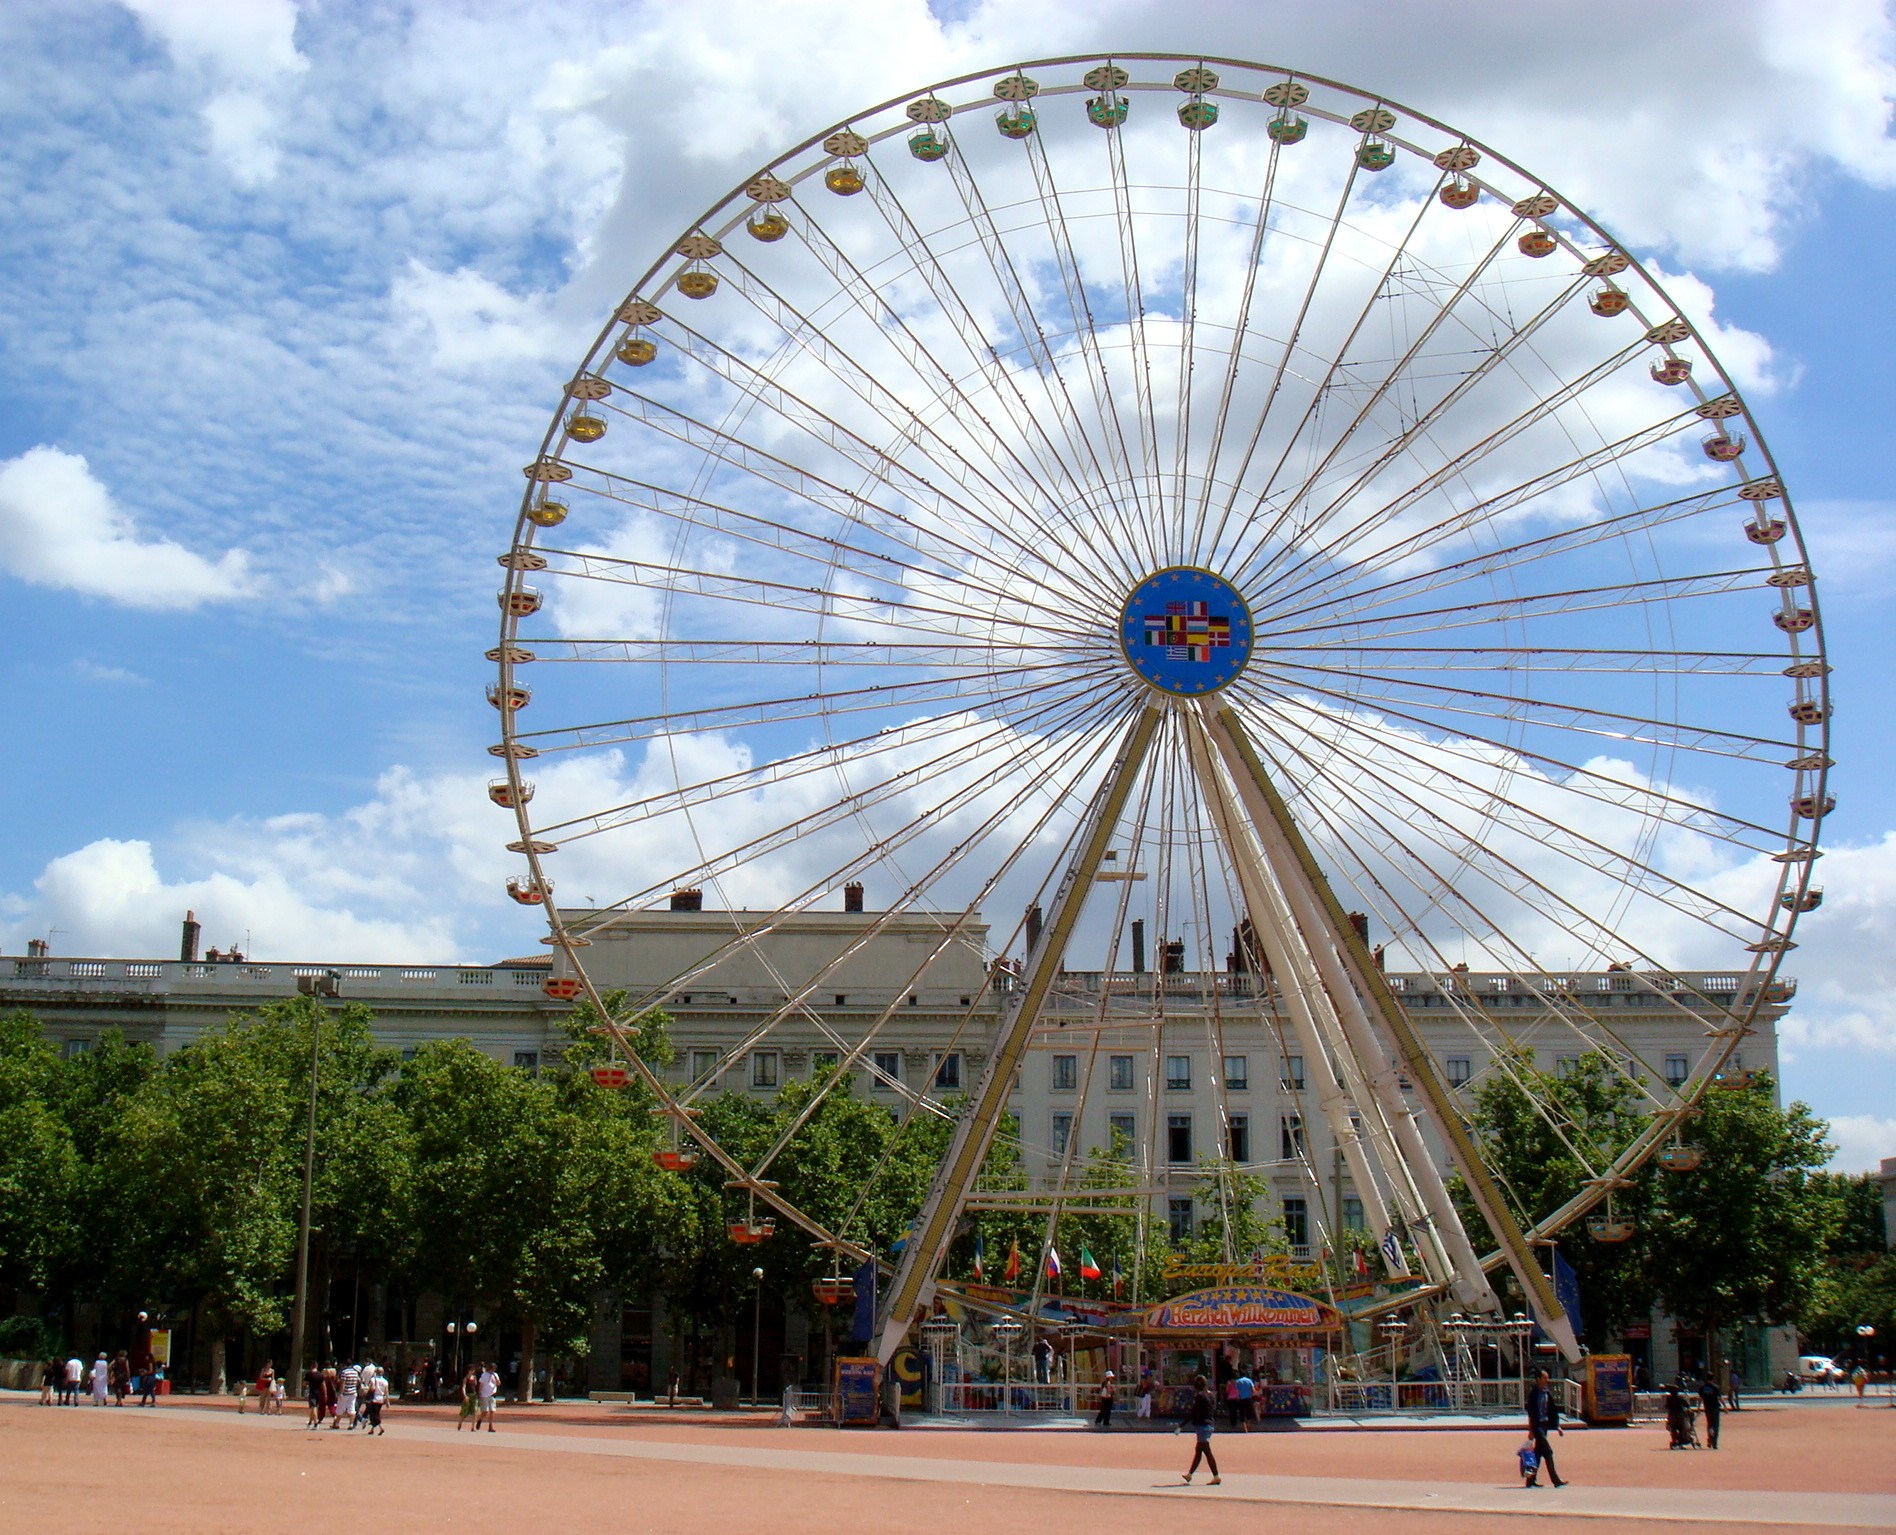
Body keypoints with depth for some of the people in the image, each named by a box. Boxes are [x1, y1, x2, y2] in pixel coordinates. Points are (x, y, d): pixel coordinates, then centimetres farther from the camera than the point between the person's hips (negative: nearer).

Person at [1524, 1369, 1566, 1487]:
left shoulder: (1547, 1393, 12)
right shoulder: (1534, 1394, -12)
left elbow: (1552, 1411, 17)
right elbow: (1531, 1413, -14)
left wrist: (1557, 1427, 14)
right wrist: (1530, 1430, -16)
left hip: (1544, 1425, 8)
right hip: (1537, 1425, -8)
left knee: (1538, 1452, 10)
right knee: (1548, 1451, -10)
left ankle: (1531, 1480, 15)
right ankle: (1555, 1480, -10)